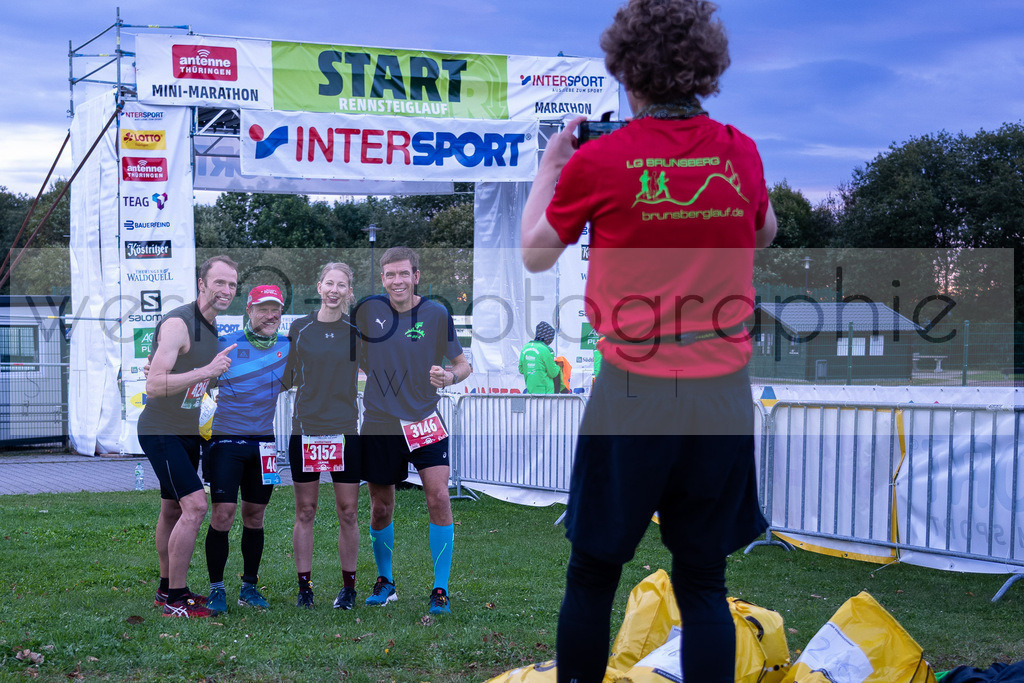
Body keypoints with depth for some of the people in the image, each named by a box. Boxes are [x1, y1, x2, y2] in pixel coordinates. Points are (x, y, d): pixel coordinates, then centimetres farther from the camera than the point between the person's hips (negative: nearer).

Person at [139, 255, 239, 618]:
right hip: (161, 431, -9)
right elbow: (154, 386, -29)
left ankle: (167, 589, 28)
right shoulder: (178, 323, -21)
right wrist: (206, 371, -32)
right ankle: (175, 599, -9)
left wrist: (222, 374, 9)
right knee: (195, 505, -16)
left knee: (173, 509, 17)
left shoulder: (212, 329, 10)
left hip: (187, 431, 9)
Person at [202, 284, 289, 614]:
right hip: (226, 439, -3)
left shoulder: (288, 348, 6)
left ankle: (249, 586, 20)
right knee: (222, 513, -8)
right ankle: (216, 588, 3)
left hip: (263, 444, 3)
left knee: (255, 516, 8)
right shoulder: (225, 345, -4)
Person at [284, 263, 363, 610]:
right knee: (305, 511, 5)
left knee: (347, 512, 4)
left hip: (345, 431, 0)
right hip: (305, 429, 1)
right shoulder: (299, 328, 3)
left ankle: (348, 587, 16)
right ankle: (304, 588, 14)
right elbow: (285, 378, 8)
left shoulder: (358, 330, 1)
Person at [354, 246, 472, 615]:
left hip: (424, 419, -1)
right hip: (378, 423, 2)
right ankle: (384, 581, 31)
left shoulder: (436, 314, -6)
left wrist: (450, 376, -19)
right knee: (381, 508, 9)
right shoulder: (367, 309, -1)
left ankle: (440, 590, -5)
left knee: (438, 497, -15)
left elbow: (463, 363, 1)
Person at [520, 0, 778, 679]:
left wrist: (550, 164, 19)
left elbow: (535, 255, 7)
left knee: (593, 573, 12)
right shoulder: (741, 151, 2)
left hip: (634, 390, -3)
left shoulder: (597, 160, -8)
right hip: (724, 394, 3)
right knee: (704, 582, 10)